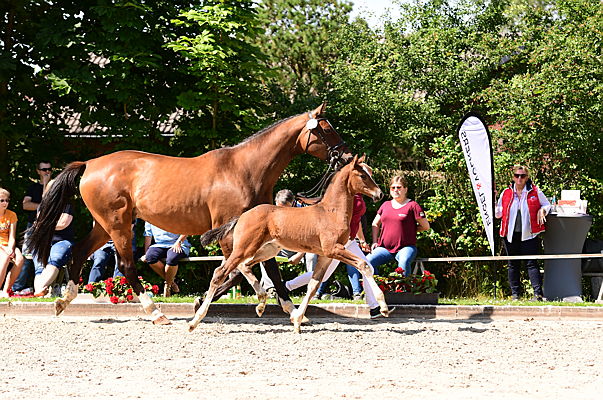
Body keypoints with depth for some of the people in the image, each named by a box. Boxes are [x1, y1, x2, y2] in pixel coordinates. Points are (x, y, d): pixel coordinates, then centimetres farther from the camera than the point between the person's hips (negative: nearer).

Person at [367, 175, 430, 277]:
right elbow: (375, 224, 28)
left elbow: (425, 226, 3)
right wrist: (375, 242, 15)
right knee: (368, 261, -21)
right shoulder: (385, 205, 17)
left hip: (405, 247, -4)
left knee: (404, 262, -38)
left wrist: (411, 230, 9)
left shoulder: (412, 205, 1)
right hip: (385, 248, 5)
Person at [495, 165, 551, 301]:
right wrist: (494, 209, -5)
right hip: (511, 234, 3)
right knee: (513, 265, 7)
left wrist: (542, 211, -6)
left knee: (532, 264, -8)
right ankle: (515, 294, 13)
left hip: (529, 234, -3)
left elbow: (546, 204, 15)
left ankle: (538, 294, -10)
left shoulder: (535, 192, 3)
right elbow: (499, 212, 16)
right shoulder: (506, 193, 9)